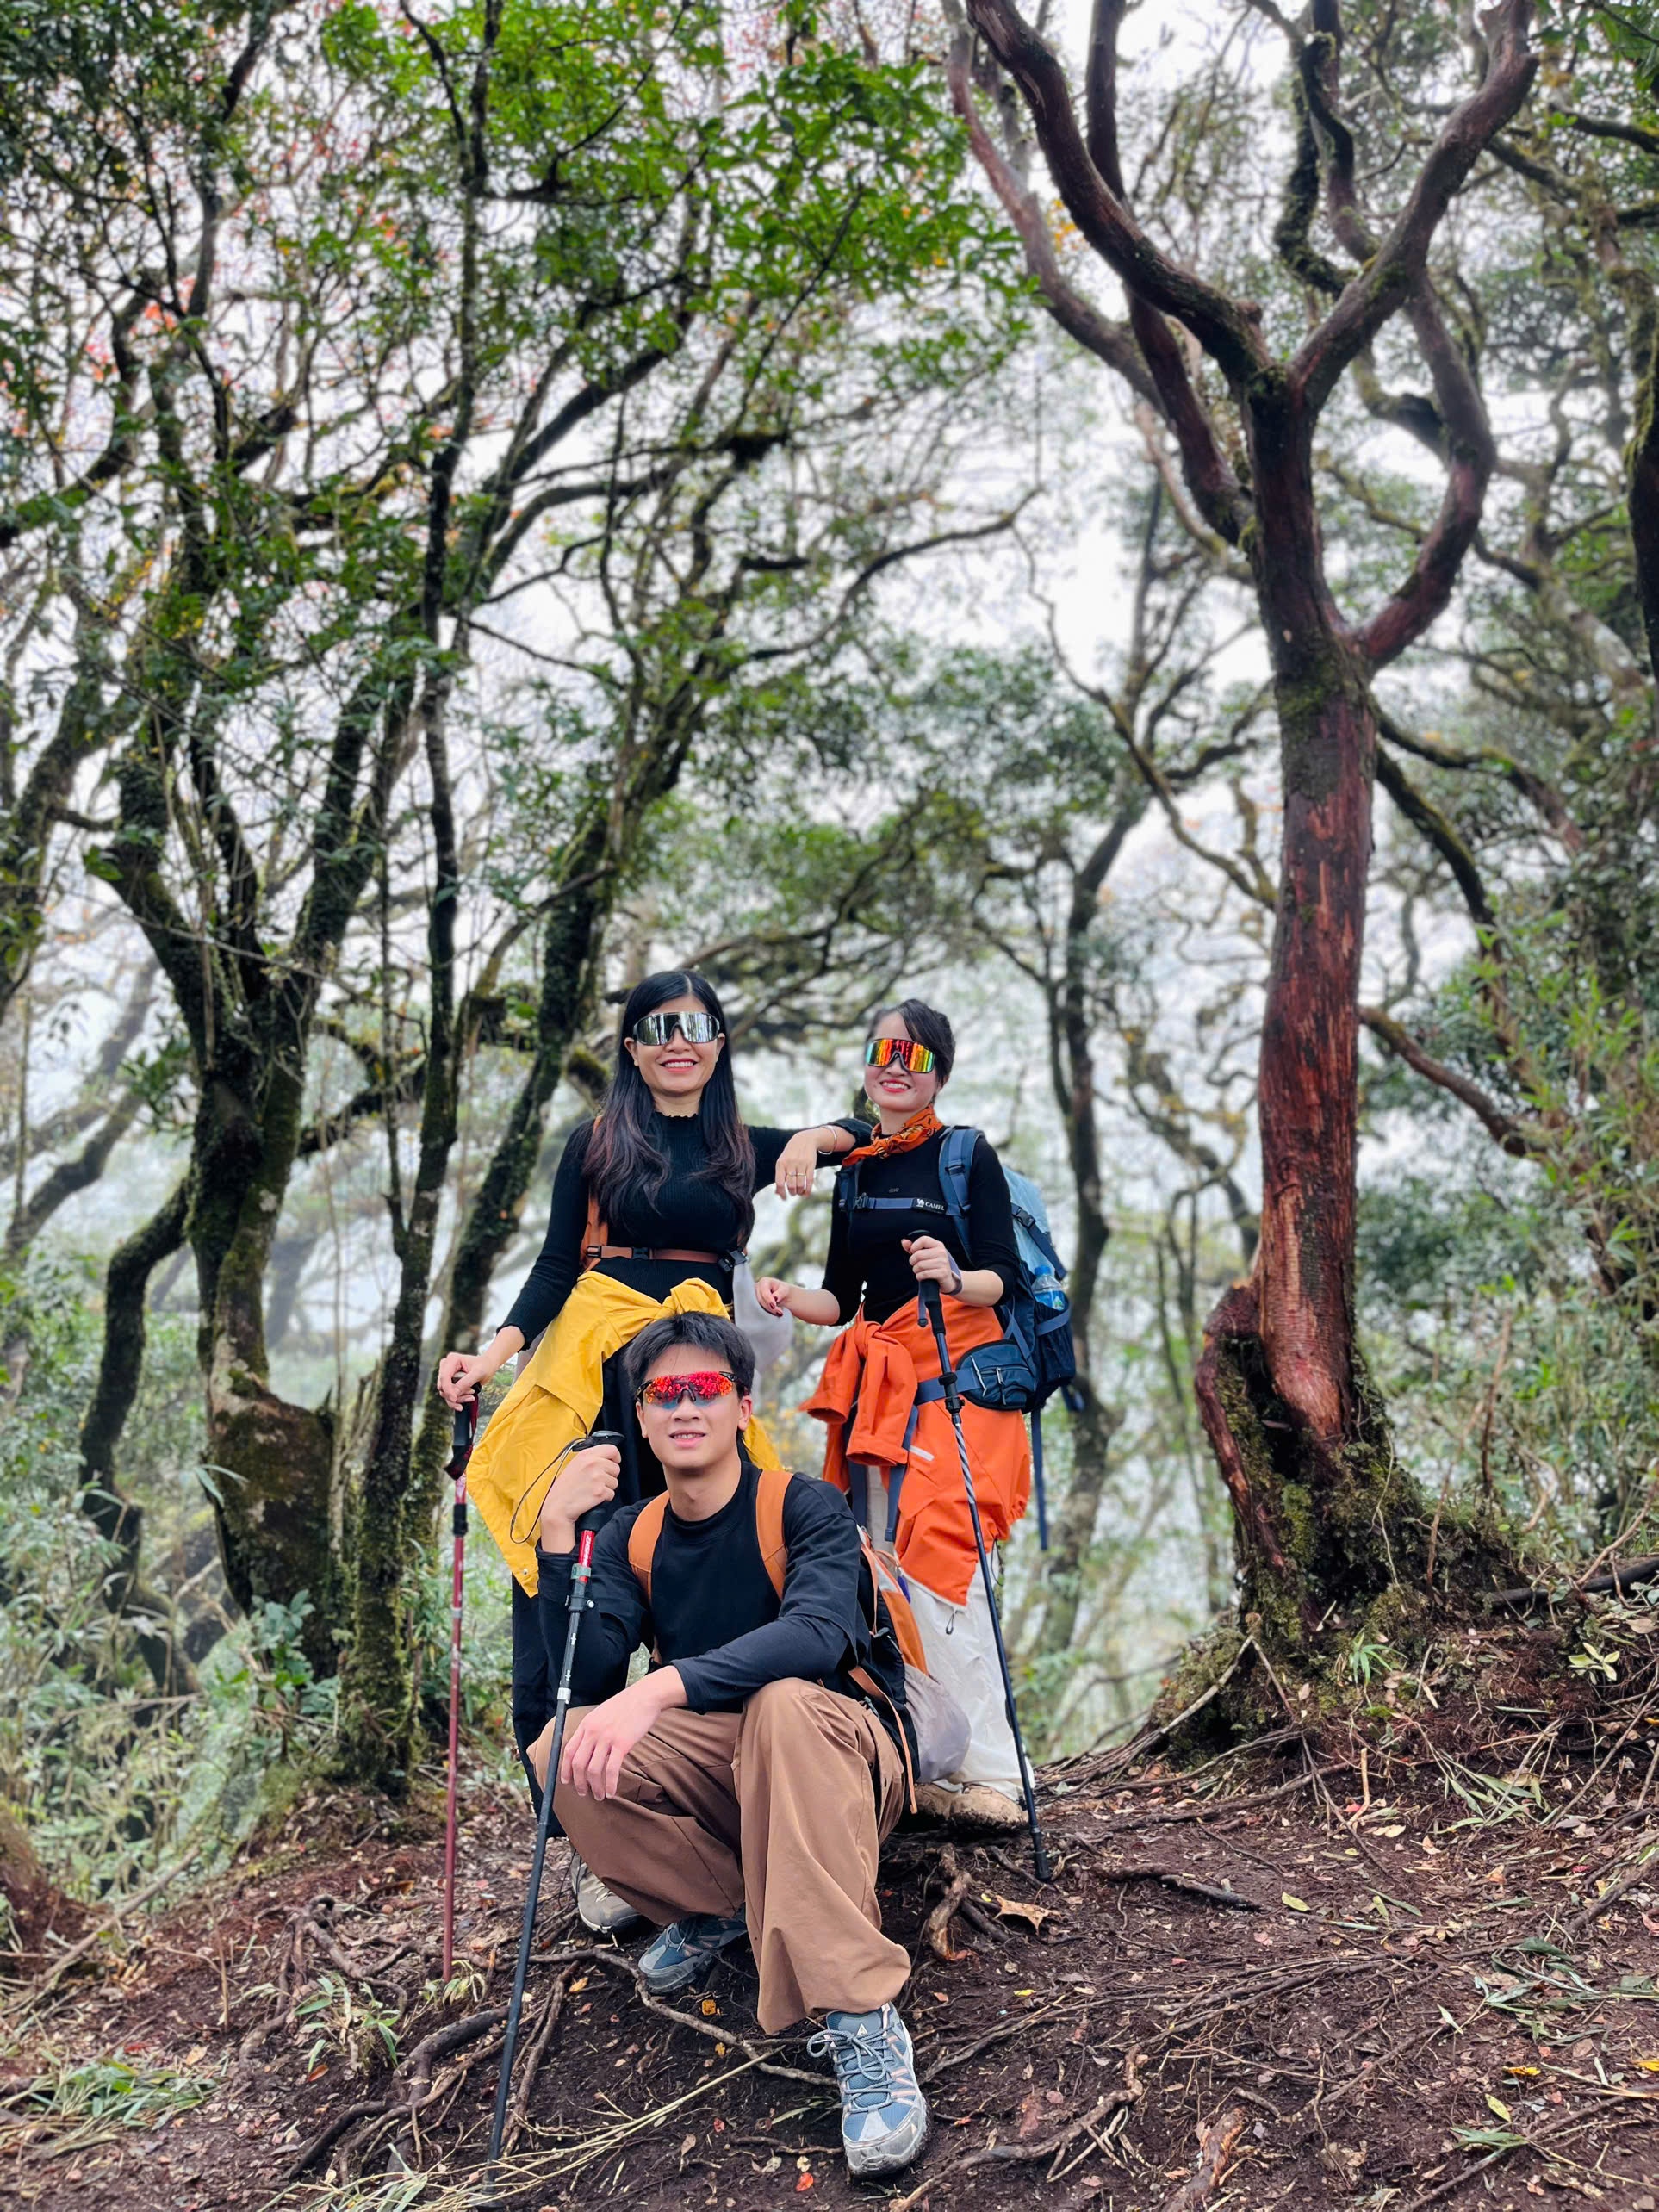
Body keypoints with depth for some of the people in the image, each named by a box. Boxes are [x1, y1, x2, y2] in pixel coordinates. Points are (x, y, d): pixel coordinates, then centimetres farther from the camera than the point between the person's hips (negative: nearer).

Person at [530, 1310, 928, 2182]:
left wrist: (662, 1687, -46)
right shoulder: (630, 1539, 1)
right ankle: (719, 1908, 1)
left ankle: (862, 2024, -38)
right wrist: (559, 1535, -25)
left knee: (786, 1703, -39)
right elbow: (589, 1681, -13)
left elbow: (817, 1632, -33)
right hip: (712, 1766, 5)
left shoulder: (803, 1507, -12)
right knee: (562, 1749, -22)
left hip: (842, 1753, -4)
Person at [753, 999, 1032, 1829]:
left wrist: (956, 1278, -29)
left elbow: (1003, 1276, -8)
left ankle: (986, 1773, -10)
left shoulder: (967, 1156, 0)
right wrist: (788, 1298, -1)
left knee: (938, 1562, -16)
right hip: (877, 1388, 6)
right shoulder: (853, 1175, 16)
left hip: (956, 1383, -6)